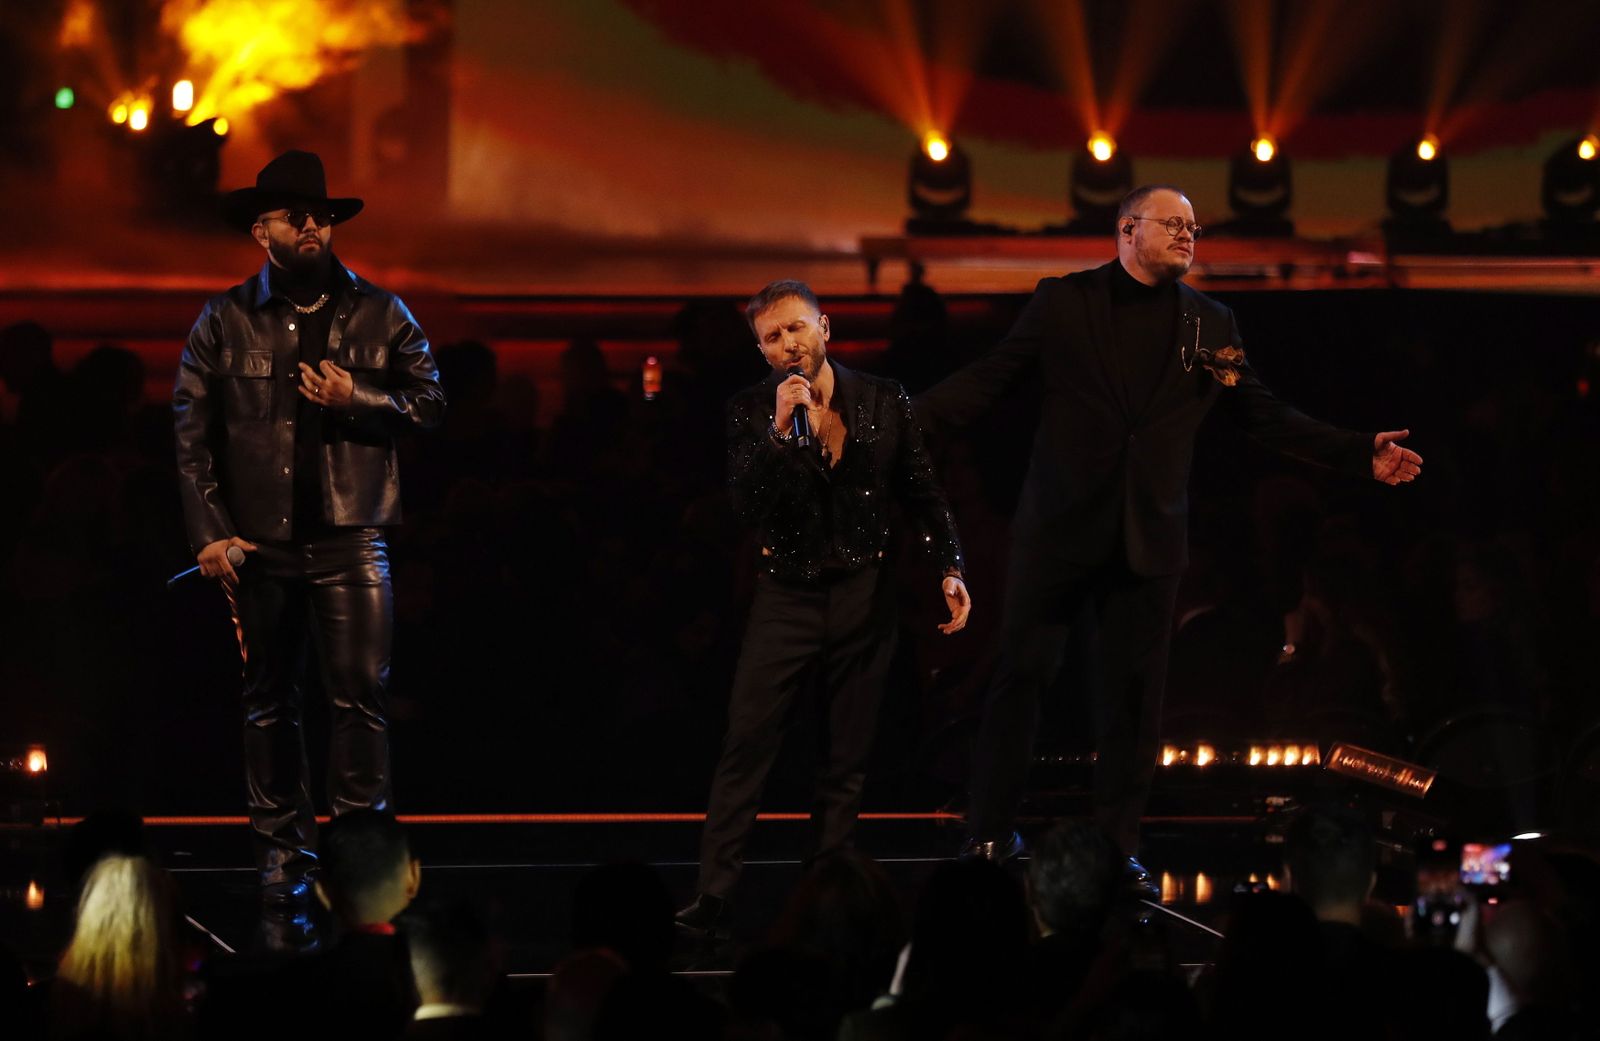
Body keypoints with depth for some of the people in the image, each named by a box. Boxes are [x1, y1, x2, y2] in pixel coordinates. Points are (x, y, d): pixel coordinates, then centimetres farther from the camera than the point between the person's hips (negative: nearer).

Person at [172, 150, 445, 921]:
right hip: (259, 540, 1)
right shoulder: (225, 322, 5)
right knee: (268, 701, 7)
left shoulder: (379, 314, 7)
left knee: (361, 692, -8)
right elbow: (191, 432, 2)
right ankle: (282, 849, 15)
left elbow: (429, 404, 6)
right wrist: (208, 532, -6)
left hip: (349, 538, -1)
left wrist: (357, 400, -12)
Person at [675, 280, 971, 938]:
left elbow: (923, 495, 8)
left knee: (846, 761, 6)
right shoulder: (752, 413, -4)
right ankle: (714, 897, -11)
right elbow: (748, 507, -15)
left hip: (864, 599, 2)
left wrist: (949, 568, -2)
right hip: (788, 596, -2)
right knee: (746, 748, -10)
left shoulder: (883, 403, 1)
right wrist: (780, 430, -25)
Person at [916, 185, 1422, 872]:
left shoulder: (1211, 324, 8)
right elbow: (990, 378, -1)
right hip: (1061, 527, -2)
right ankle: (988, 835, 10)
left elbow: (1264, 415, 11)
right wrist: (909, 415, -14)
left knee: (1134, 692, 4)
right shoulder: (1063, 301, 0)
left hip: (1148, 535, 2)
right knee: (1023, 674, 1)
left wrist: (1361, 454, 3)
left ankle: (1116, 843, 12)